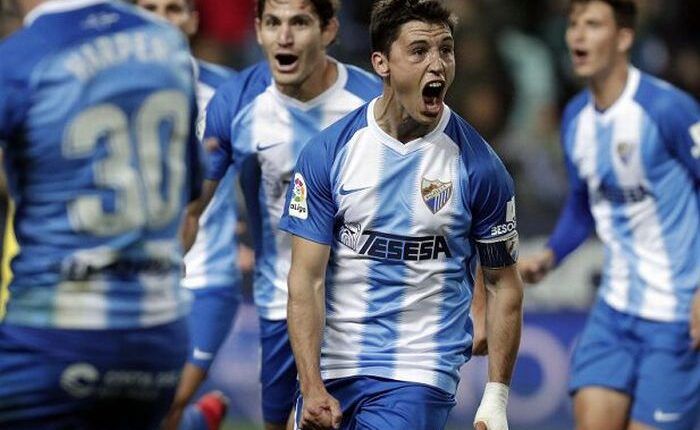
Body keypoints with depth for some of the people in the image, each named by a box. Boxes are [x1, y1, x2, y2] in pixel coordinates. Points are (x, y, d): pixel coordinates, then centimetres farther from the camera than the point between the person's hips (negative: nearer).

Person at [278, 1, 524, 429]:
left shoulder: (479, 164, -5)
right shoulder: (327, 151, -3)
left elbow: (503, 282, 4)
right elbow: (306, 279, -4)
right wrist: (312, 388, -13)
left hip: (420, 375, -2)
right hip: (331, 366, 2)